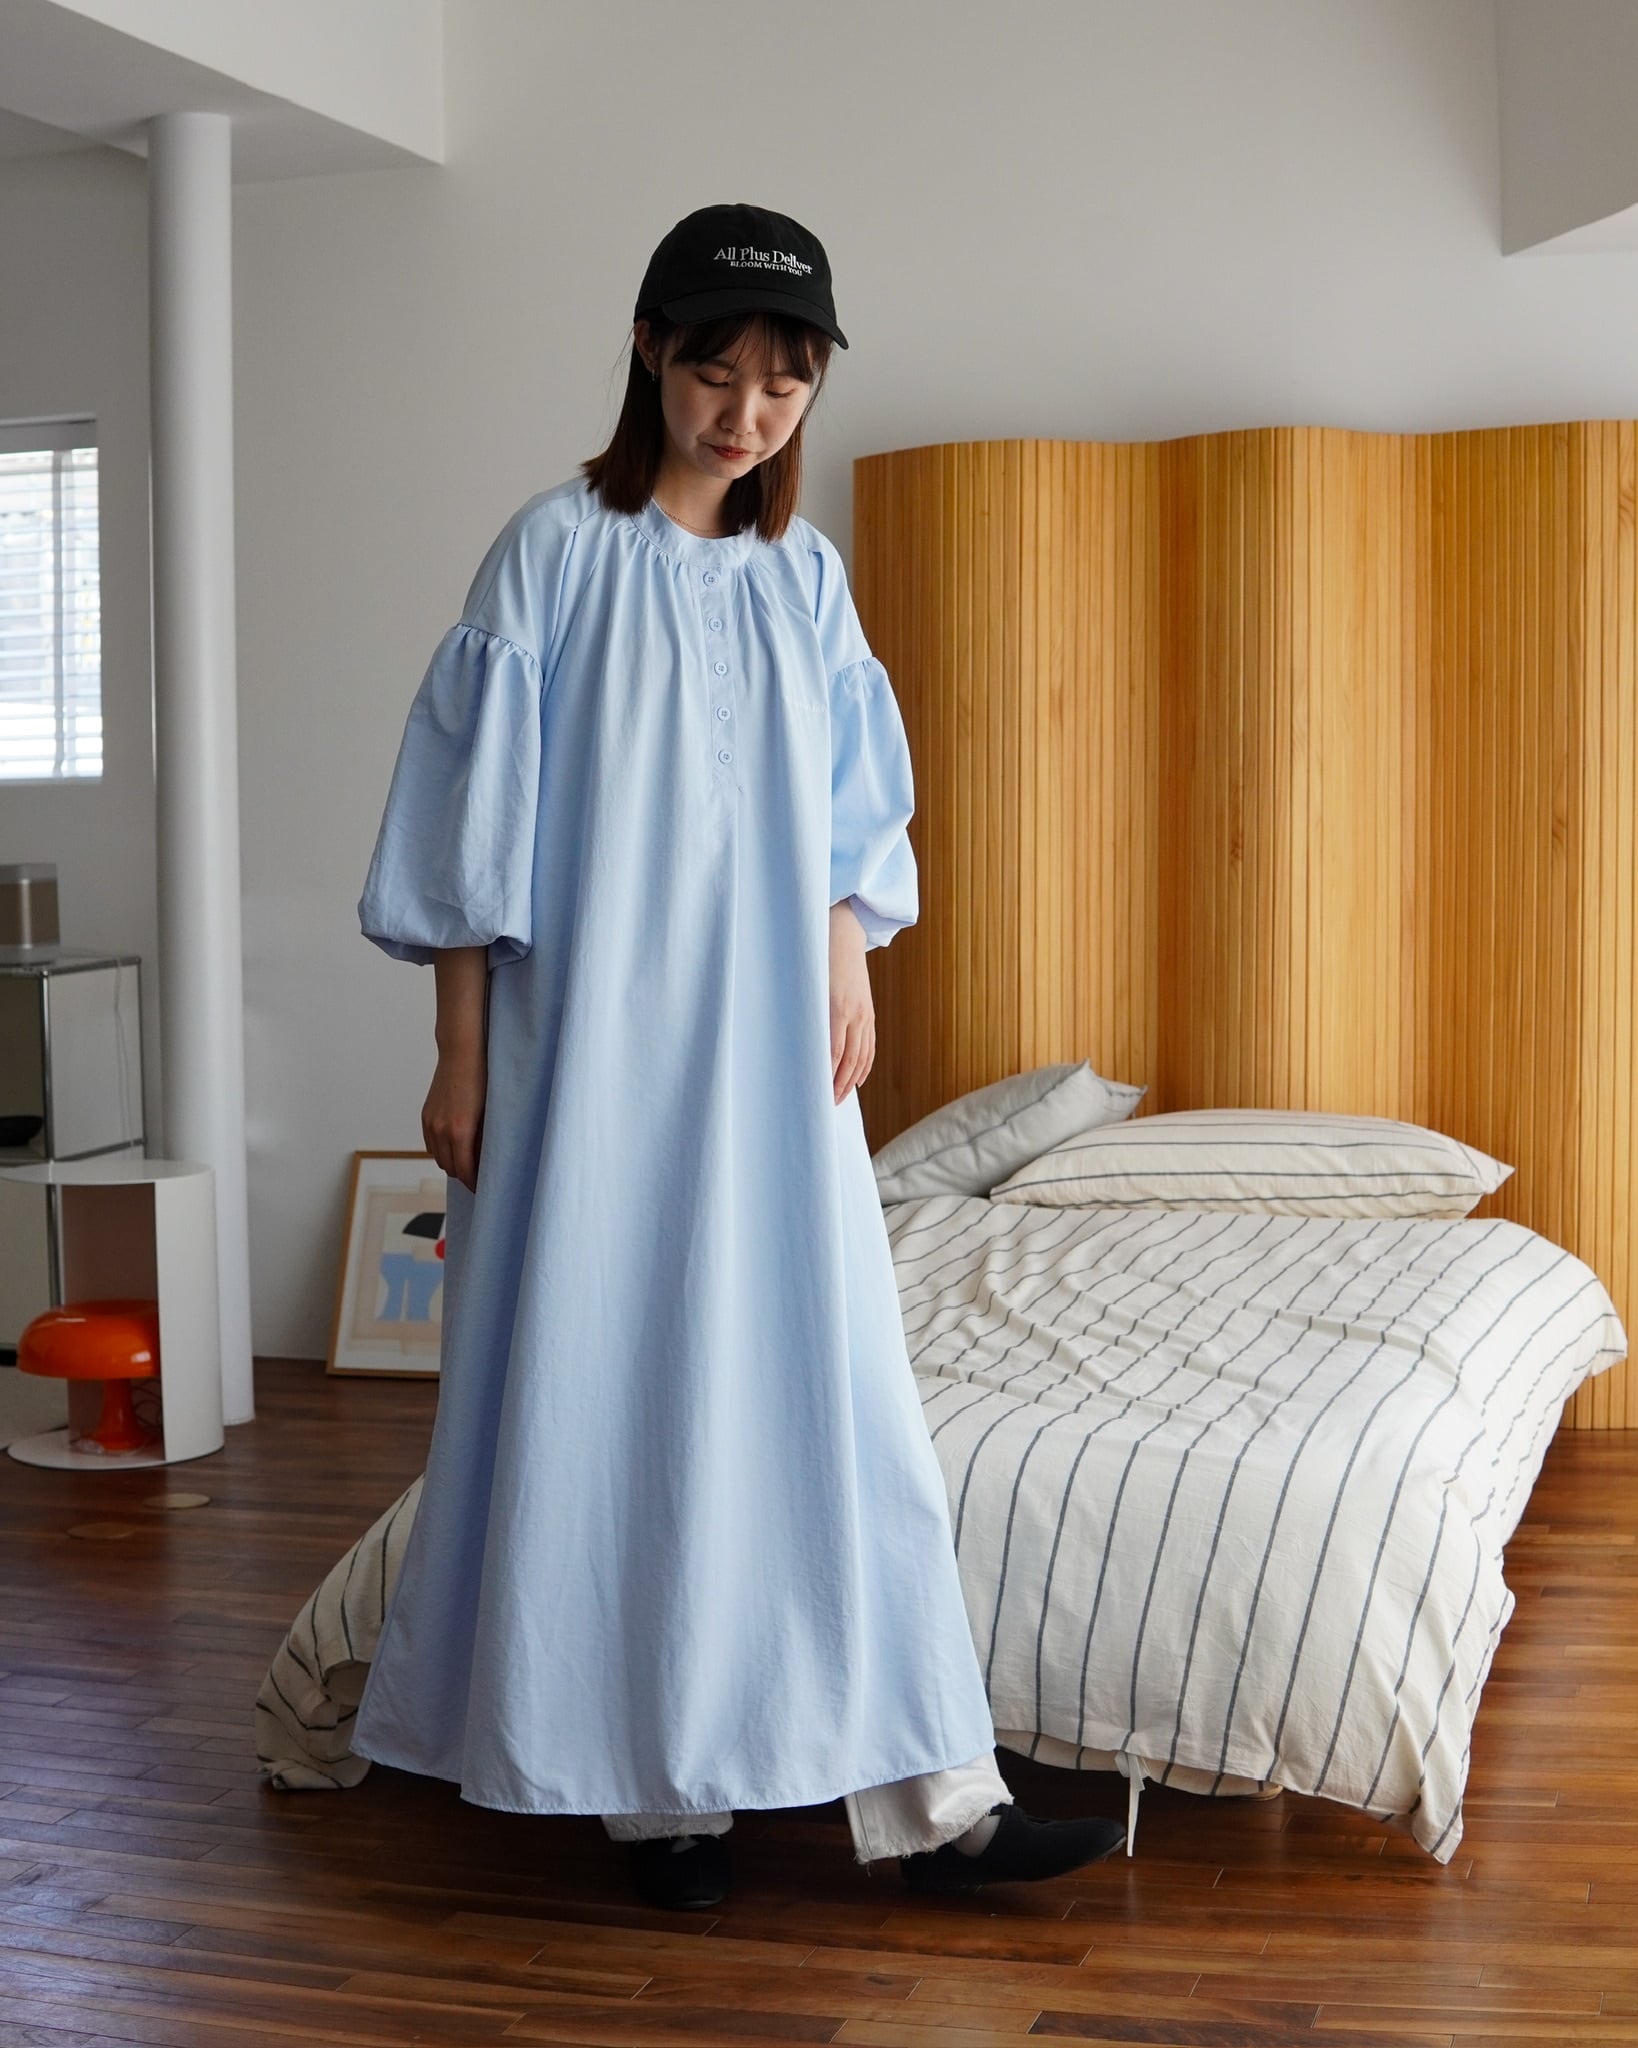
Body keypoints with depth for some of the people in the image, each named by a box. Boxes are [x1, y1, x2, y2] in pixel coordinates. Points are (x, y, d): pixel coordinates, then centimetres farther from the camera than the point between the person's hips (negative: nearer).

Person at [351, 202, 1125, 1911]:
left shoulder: (805, 576, 11)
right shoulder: (558, 552, -3)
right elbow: (480, 820, -5)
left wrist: (848, 966, 0)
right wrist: (461, 1059, -8)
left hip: (767, 1049, 4)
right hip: (595, 1042, -4)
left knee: (828, 1384, 2)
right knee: (615, 1382, 0)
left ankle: (925, 1796, 5)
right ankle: (656, 1778, 14)